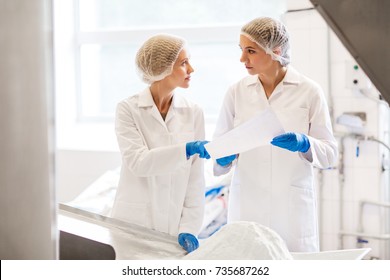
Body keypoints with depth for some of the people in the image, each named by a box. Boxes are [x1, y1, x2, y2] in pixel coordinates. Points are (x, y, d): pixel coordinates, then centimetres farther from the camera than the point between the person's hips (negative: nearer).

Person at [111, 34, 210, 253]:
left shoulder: (194, 112, 1)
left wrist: (189, 227, -9)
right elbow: (137, 161, -17)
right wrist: (186, 150, -28)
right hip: (134, 224, -2)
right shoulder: (128, 109, -4)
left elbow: (195, 177, -2)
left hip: (175, 226, 2)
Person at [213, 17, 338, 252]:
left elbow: (330, 153, 0)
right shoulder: (237, 92, 4)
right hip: (247, 205, 2)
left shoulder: (309, 91, -1)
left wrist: (304, 144, -20)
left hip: (292, 207, -1)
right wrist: (223, 157, -13)